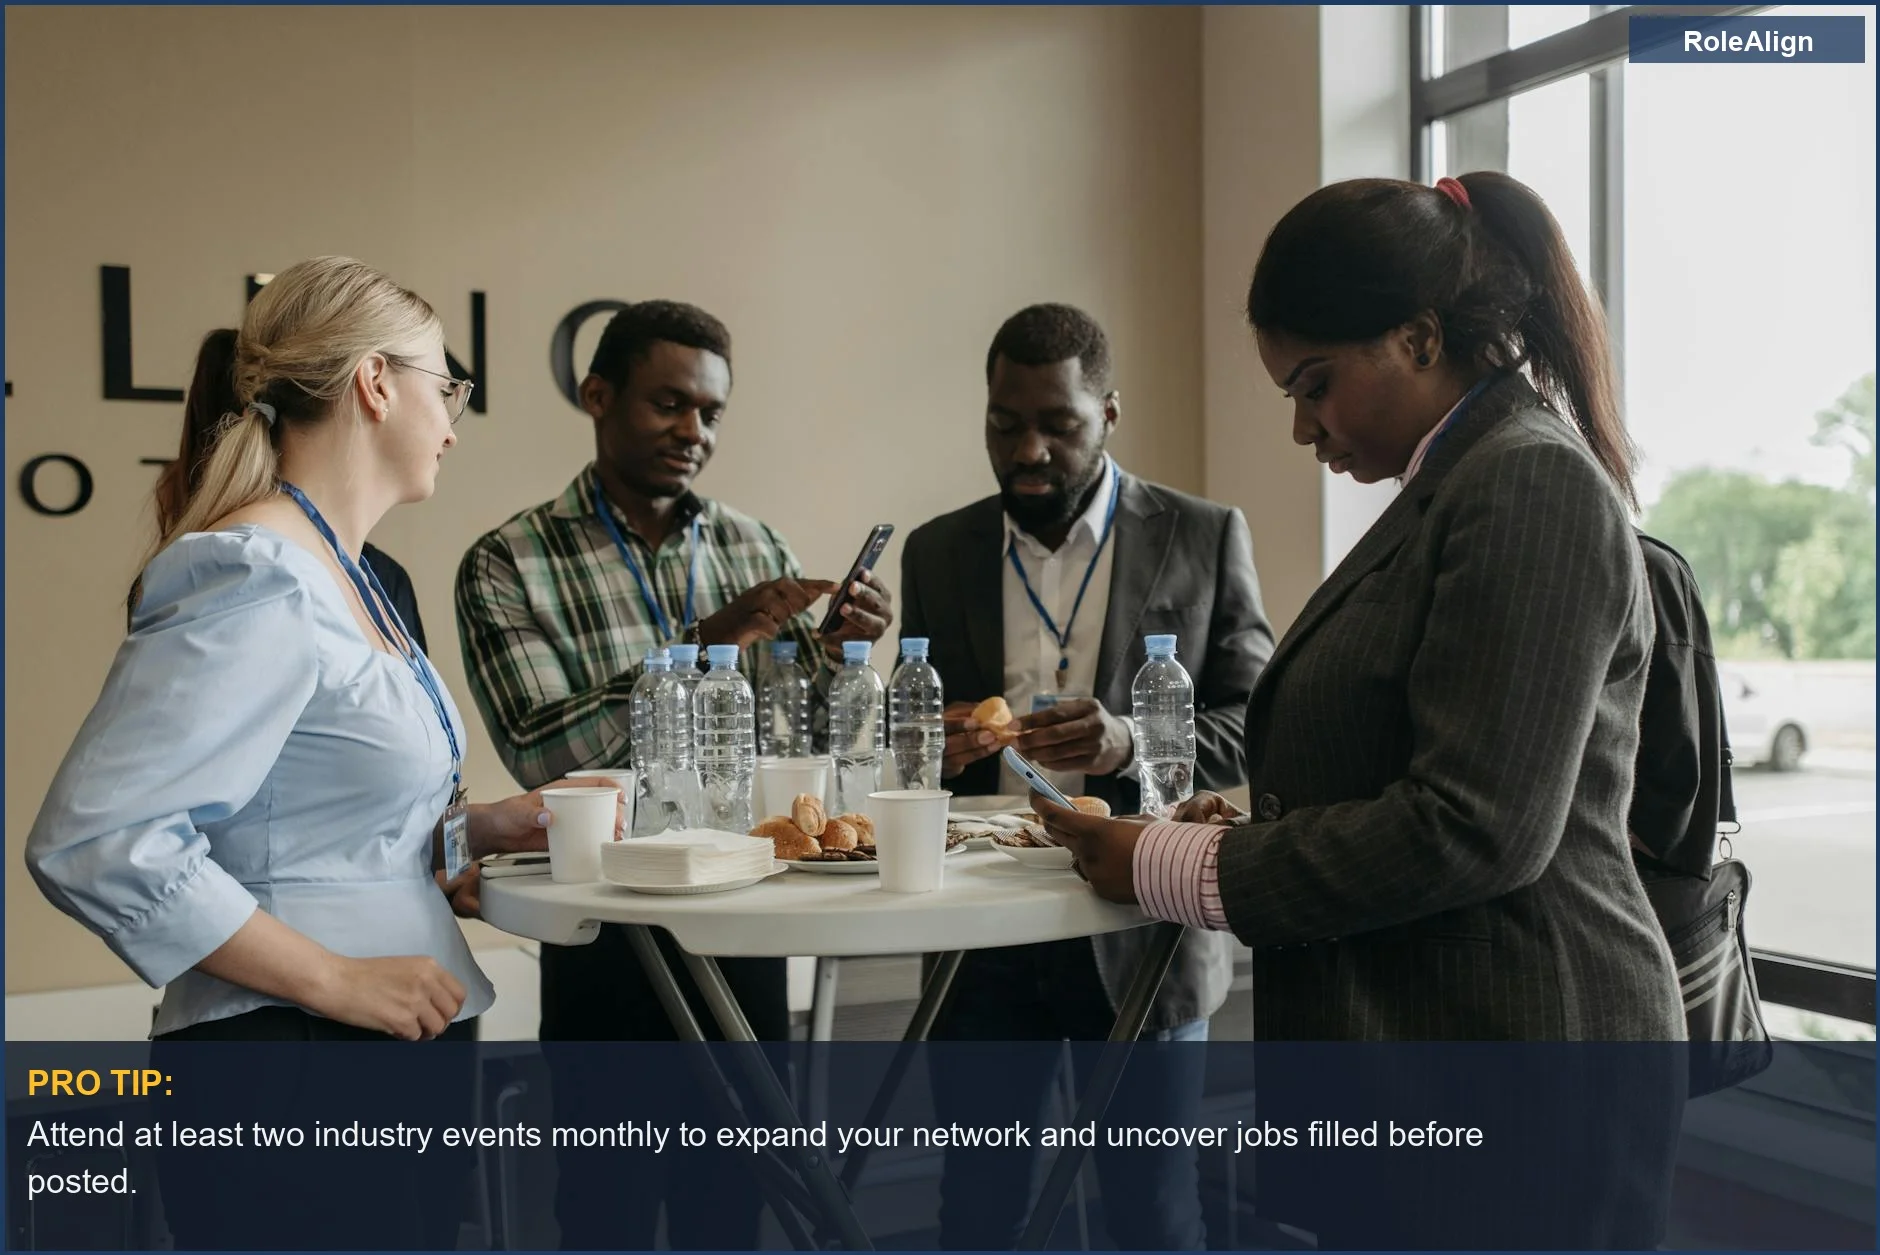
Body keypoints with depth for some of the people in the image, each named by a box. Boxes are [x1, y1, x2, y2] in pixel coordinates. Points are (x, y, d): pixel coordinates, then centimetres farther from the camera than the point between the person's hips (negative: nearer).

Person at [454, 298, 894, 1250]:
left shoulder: (756, 550, 4)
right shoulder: (509, 565, -6)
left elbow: (807, 738, 7)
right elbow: (538, 751, -17)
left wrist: (841, 654, -14)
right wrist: (703, 646, -24)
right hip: (608, 943, -3)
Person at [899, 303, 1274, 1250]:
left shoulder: (1205, 537, 0)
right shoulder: (937, 553, 8)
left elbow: (1253, 726, -2)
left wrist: (1132, 744, -21)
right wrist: (938, 747, -11)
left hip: (1143, 934, -2)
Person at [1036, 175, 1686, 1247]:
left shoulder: (1532, 484, -16)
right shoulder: (1461, 483, 14)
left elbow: (1473, 828, -23)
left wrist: (1171, 868, -17)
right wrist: (1262, 817, 6)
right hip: (1424, 1049, 9)